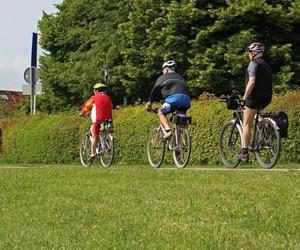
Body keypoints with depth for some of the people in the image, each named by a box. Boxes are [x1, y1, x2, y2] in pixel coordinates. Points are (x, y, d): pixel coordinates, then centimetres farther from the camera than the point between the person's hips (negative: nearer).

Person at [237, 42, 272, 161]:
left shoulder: (254, 63, -8)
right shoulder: (266, 64, 18)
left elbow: (252, 82, -19)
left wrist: (244, 98, -20)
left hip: (255, 97, -8)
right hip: (266, 98, 8)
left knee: (246, 124, -5)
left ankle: (244, 153, -10)